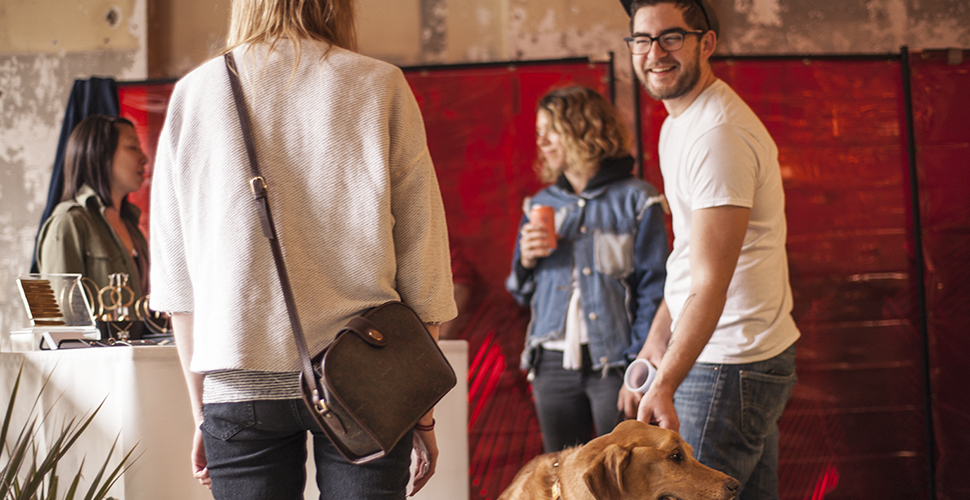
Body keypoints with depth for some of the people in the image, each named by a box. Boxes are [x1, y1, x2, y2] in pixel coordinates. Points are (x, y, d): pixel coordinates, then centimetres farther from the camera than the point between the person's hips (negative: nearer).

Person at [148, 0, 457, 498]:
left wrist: (201, 411, 15)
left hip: (241, 381, 1)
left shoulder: (193, 94, 7)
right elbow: (420, 258, 2)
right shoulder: (381, 88, 3)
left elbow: (177, 272, 9)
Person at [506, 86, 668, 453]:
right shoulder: (541, 205, 13)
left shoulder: (636, 201, -2)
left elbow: (654, 289, -4)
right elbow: (522, 294, 19)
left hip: (613, 363, -4)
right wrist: (526, 260, -2)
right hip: (553, 365, 5)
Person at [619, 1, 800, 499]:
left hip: (727, 366, -10)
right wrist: (654, 344, 16)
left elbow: (710, 285, -26)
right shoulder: (680, 122, 14)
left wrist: (664, 387, -32)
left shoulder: (718, 136, -20)